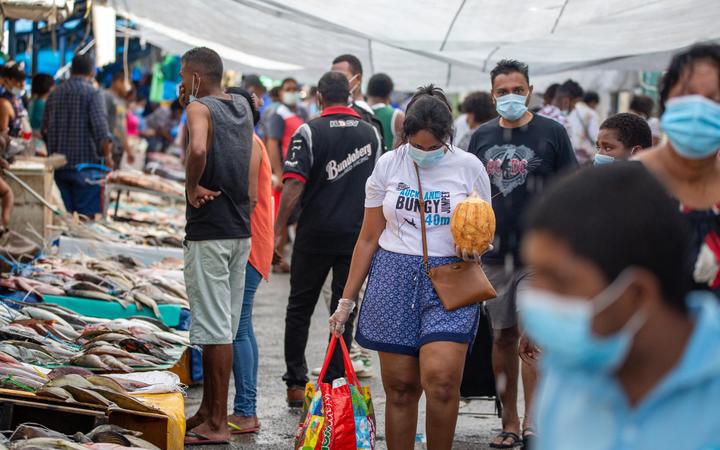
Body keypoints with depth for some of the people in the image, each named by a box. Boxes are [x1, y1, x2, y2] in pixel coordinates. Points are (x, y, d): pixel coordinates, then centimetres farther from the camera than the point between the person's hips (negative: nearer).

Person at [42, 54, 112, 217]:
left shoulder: (55, 93, 11)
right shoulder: (93, 93, -8)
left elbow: (44, 130, 15)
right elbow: (101, 130, -17)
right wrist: (107, 155, -9)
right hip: (85, 163, -6)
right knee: (87, 215, -3)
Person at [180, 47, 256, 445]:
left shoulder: (200, 108, -10)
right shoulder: (242, 107, 13)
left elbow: (198, 148, -31)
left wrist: (192, 187, -16)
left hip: (209, 230, -8)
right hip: (241, 229, 8)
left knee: (214, 328, -6)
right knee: (224, 327, 14)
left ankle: (216, 425, -3)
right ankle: (208, 410, 24)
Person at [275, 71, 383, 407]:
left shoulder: (309, 133, -9)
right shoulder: (371, 134, 5)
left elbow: (294, 187, -15)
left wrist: (279, 231, -10)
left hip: (315, 233, -3)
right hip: (357, 234, 3)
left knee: (300, 307, 11)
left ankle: (296, 383, 11)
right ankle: (334, 383, 6)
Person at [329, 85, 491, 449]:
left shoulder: (469, 167, 1)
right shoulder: (388, 165, 4)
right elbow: (369, 238, 9)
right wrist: (347, 300, 9)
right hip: (394, 281, 1)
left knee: (441, 379, -17)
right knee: (399, 387, 2)